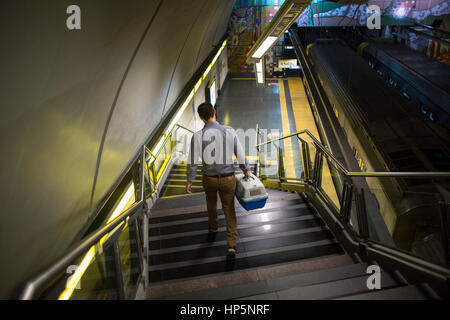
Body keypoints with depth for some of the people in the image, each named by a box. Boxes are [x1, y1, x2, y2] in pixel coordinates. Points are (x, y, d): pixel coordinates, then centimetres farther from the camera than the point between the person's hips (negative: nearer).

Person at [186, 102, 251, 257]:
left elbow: (193, 162, -13)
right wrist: (246, 170, 11)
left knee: (211, 200, 32)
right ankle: (231, 245, 9)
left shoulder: (198, 136, -18)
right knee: (229, 209, 16)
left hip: (209, 178, 0)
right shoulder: (230, 131, -16)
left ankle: (213, 225, 58)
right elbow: (240, 155, -7)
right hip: (228, 179, 0)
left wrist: (189, 181, 2)